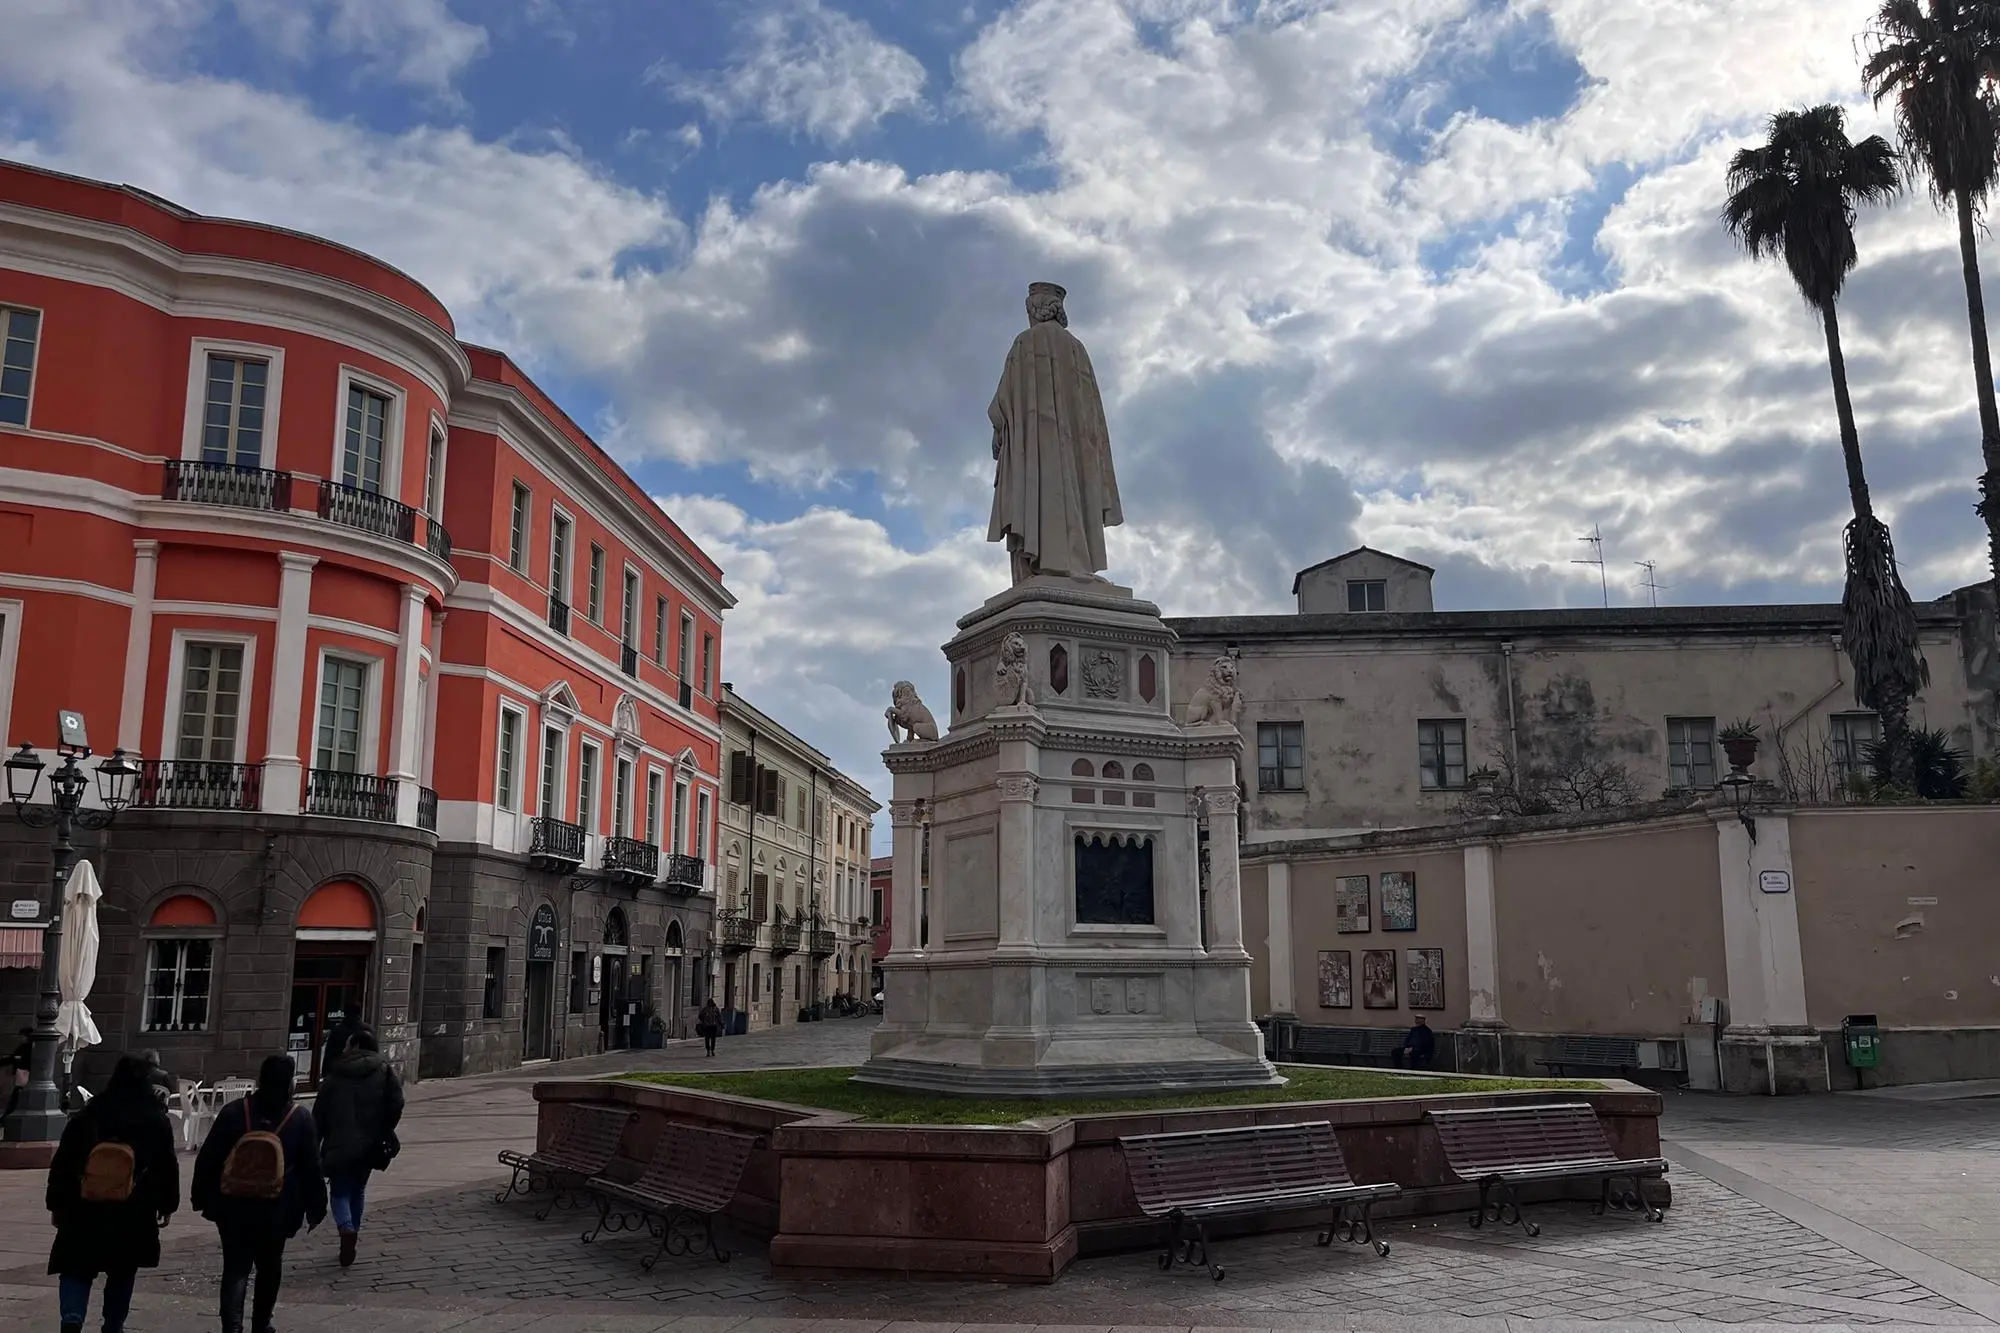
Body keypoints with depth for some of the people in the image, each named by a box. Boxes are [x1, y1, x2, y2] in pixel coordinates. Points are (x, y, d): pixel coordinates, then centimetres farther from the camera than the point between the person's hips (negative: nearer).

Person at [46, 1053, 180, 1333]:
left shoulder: (85, 1117, 1)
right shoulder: (157, 1121, -2)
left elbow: (61, 1165, 4)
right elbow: (167, 1168, 2)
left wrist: (57, 1205, 13)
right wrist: (167, 1205, 14)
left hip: (84, 1211, 0)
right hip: (133, 1215, 0)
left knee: (77, 1269, 7)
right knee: (122, 1274, 14)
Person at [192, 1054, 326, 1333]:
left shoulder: (233, 1112, -5)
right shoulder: (301, 1119, -7)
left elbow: (208, 1159, -1)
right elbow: (311, 1169, -2)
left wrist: (201, 1197, 11)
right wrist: (315, 1208, 8)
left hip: (233, 1207, 0)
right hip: (275, 1210, 0)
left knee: (235, 1267, 7)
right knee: (269, 1268, 17)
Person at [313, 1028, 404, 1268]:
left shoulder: (334, 1074, 1)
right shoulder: (383, 1071, 0)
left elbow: (319, 1112, 3)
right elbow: (396, 1104, -8)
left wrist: (314, 1145, 10)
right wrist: (385, 1131, 8)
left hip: (339, 1144, -2)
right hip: (368, 1144, 2)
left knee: (339, 1191, 5)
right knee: (358, 1189, 19)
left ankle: (346, 1228, -19)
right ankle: (353, 1231, 22)